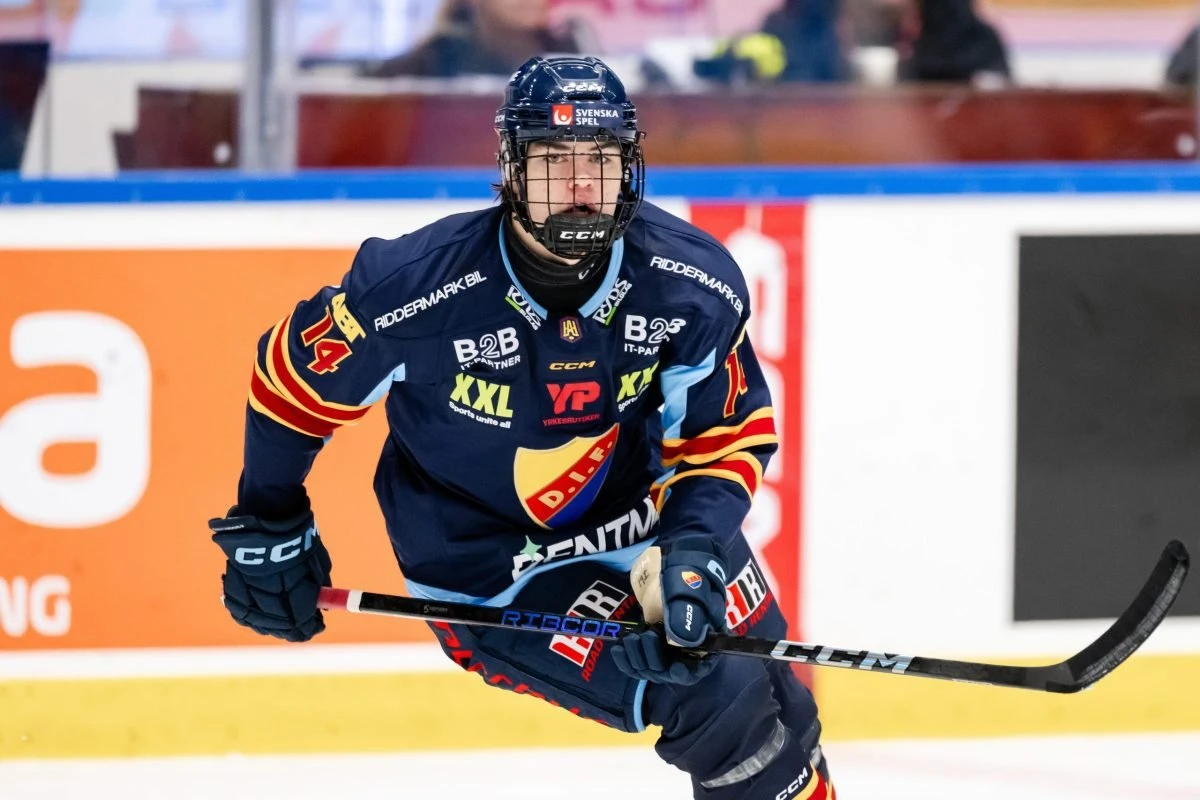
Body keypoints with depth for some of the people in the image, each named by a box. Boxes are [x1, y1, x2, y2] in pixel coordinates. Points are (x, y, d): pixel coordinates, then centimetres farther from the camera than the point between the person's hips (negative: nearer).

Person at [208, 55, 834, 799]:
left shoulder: (697, 285, -18)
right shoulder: (415, 289, -27)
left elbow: (730, 435, -7)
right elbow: (293, 376, -10)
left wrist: (693, 547, -24)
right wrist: (268, 528, 2)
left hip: (643, 513, 5)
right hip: (494, 565, -5)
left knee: (780, 706, 12)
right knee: (721, 702, -19)